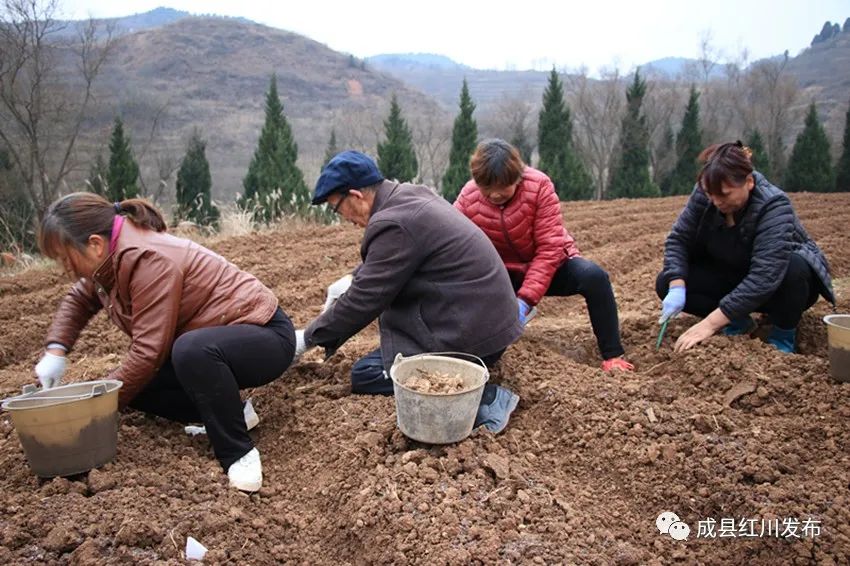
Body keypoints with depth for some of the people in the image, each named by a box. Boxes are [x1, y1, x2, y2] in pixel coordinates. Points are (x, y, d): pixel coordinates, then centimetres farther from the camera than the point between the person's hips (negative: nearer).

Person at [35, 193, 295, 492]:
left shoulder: (148, 259, -26)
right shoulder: (111, 256, 3)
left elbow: (149, 351, -27)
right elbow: (78, 300, 20)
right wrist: (55, 350, 3)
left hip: (265, 335, -9)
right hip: (209, 340, 10)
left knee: (192, 351, -39)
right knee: (136, 382, -3)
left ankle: (239, 453, -23)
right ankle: (229, 414, 4)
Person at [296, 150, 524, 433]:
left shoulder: (393, 225, -21)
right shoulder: (412, 194, 7)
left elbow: (362, 301, -15)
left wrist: (307, 338, -3)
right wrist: (353, 279, 17)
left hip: (472, 334, -10)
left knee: (365, 375, -3)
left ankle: (478, 397, -14)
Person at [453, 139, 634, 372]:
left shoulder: (539, 185, -24)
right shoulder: (467, 199, -18)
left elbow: (550, 248, -25)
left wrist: (525, 299, -34)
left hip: (550, 264, -2)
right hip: (504, 274, 2)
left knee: (594, 276, -30)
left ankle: (612, 356, -15)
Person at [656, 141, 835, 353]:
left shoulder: (775, 207, -32)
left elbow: (764, 279, -41)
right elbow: (678, 239, -13)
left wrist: (710, 323, -46)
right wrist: (677, 288, -32)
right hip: (733, 277, 4)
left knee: (794, 269, -39)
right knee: (666, 283, -17)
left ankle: (784, 335, -9)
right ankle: (739, 322, 1)